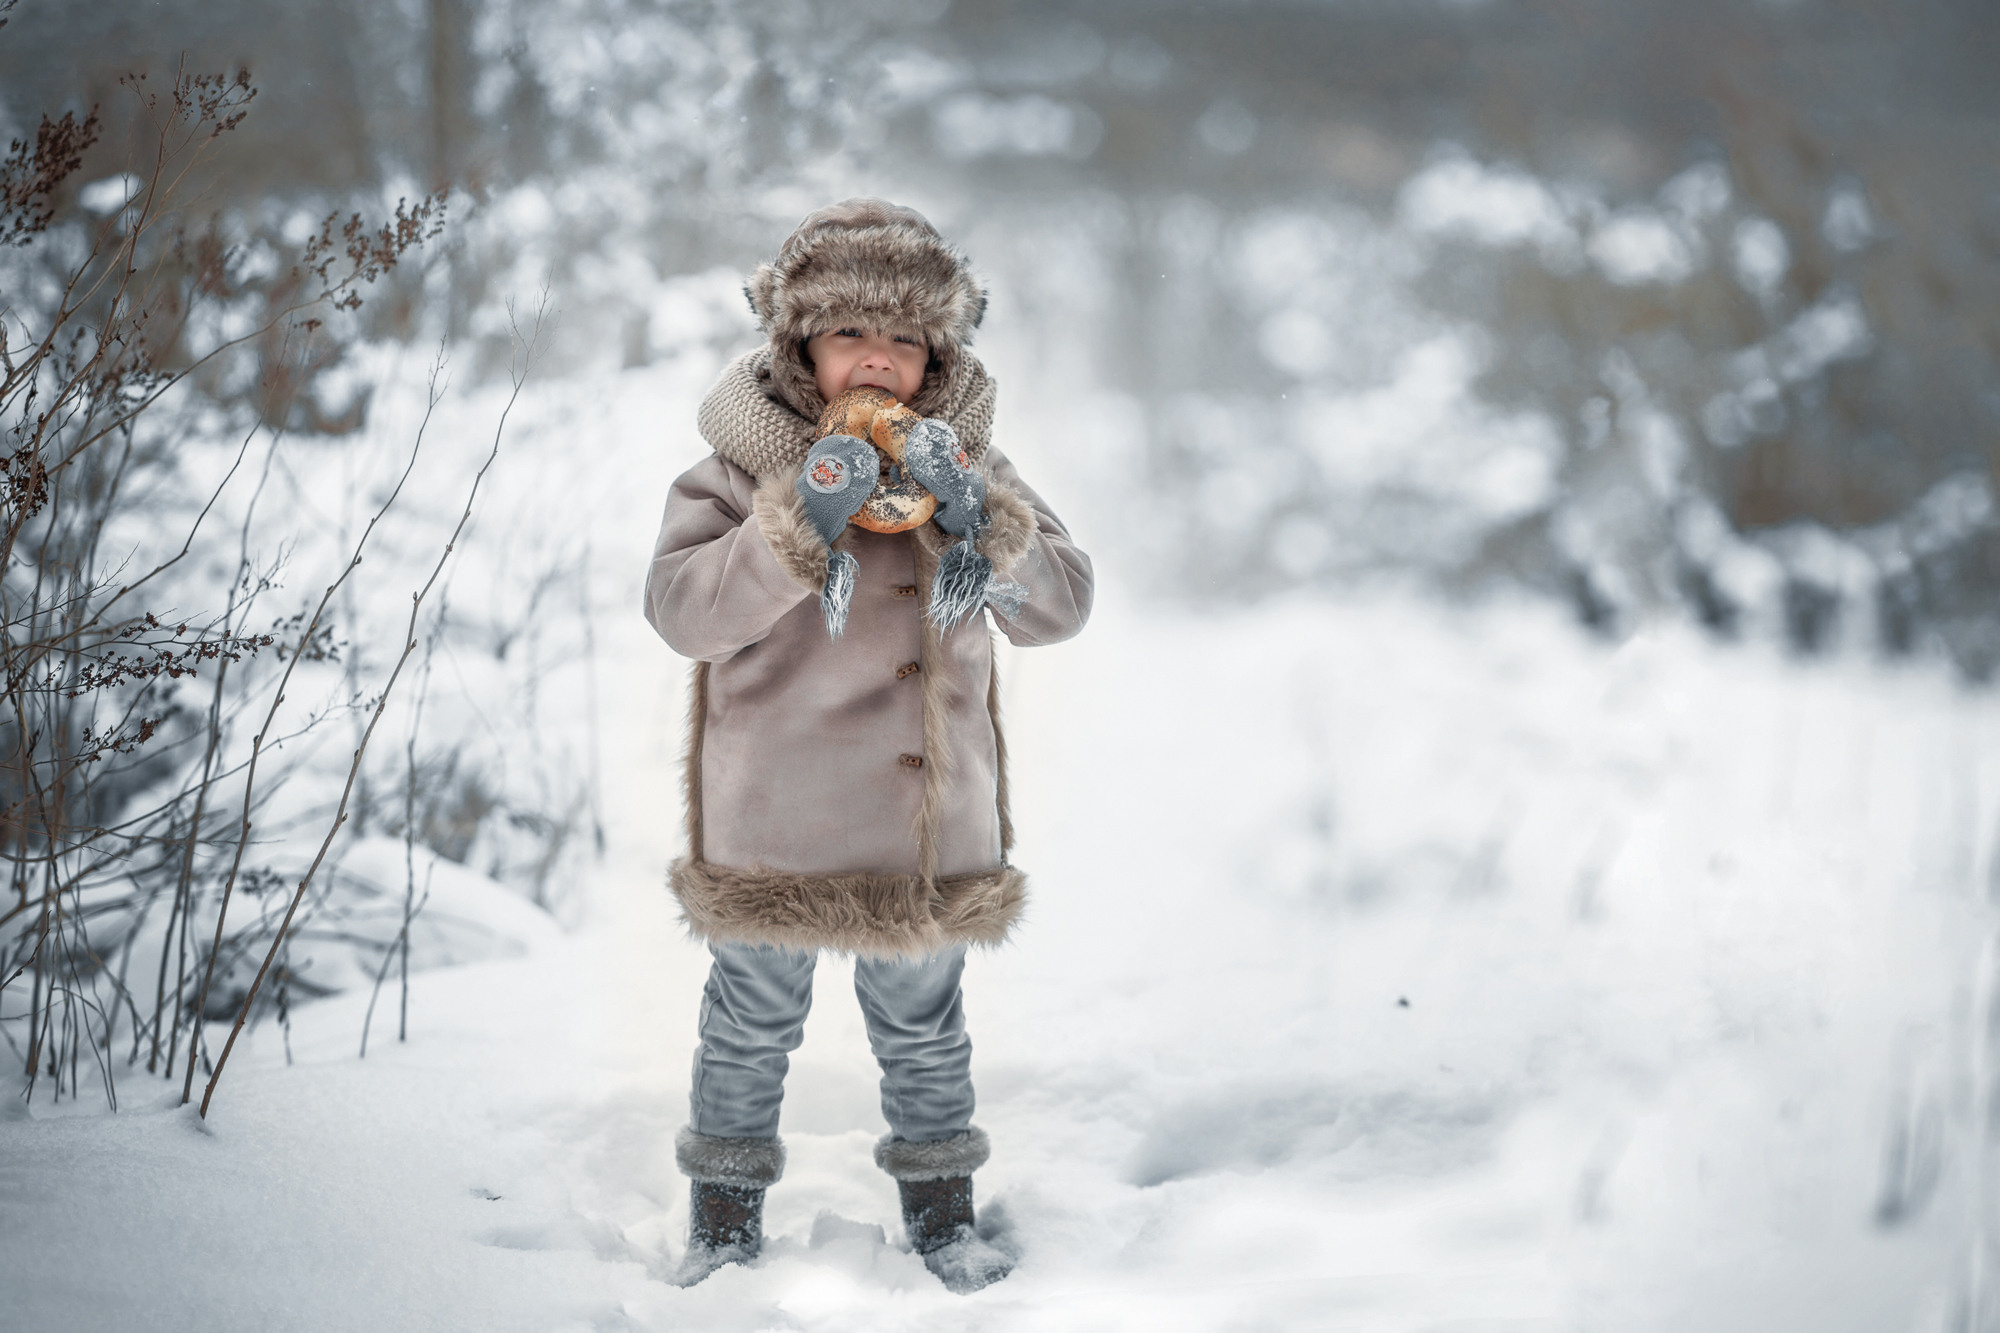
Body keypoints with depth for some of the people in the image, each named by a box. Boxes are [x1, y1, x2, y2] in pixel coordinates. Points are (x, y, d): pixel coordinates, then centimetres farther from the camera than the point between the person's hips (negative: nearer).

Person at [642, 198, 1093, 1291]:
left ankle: (938, 1203, 34)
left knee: (923, 1017, 16)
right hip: (773, 820, -2)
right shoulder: (747, 461, -7)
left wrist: (989, 535, -21)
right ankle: (725, 1202, 30)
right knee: (755, 1014, 11)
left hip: (931, 820, 2)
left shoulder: (966, 461, 2)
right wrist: (793, 527, -29)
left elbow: (1064, 605, -2)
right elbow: (679, 610, -17)